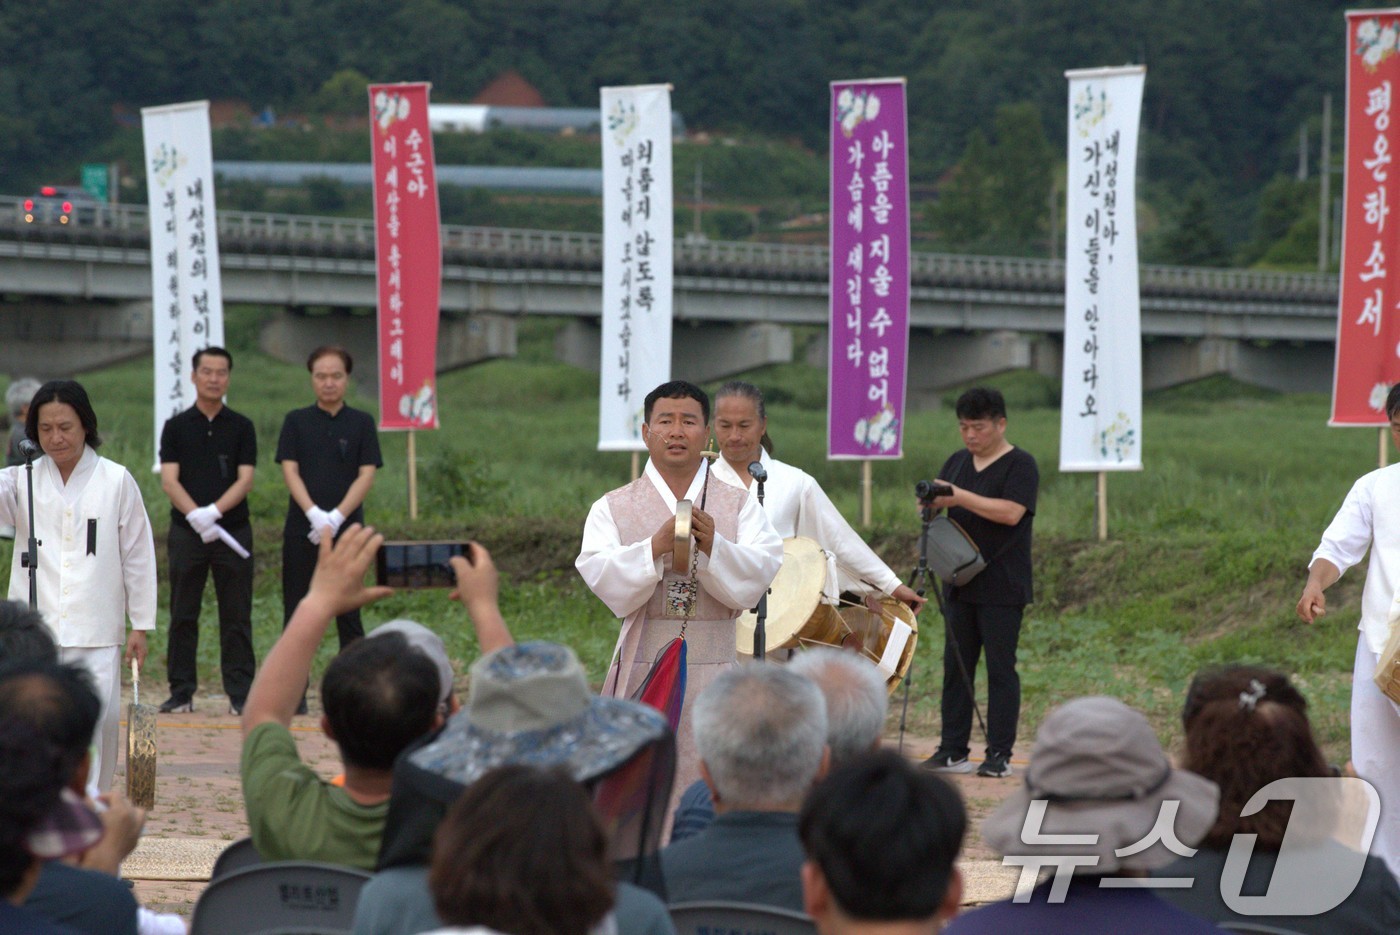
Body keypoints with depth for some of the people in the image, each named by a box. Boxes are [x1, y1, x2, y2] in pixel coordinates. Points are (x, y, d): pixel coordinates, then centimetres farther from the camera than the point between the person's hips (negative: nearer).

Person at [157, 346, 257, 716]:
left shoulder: (241, 427, 7)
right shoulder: (176, 427, 7)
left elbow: (245, 480, -1)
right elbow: (169, 480, -2)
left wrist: (214, 511, -17)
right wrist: (195, 515, -18)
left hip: (233, 530, 0)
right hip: (186, 532, 0)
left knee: (236, 616, 0)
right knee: (183, 616, 3)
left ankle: (240, 693, 2)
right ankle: (181, 692, 8)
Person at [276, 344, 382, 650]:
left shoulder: (362, 423, 5)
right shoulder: (296, 421, 6)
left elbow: (366, 475, -2)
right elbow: (290, 471, -2)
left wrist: (337, 516, -15)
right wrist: (314, 513, -17)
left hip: (347, 529, 0)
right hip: (301, 531, 0)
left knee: (349, 617, 2)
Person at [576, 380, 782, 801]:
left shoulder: (739, 505, 10)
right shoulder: (614, 508, 9)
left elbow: (759, 576, -3)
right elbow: (602, 578, -5)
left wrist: (713, 546, -19)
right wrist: (656, 547, -19)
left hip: (713, 671, 0)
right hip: (643, 667, 0)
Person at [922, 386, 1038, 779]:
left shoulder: (1020, 465, -6)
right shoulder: (957, 462, 14)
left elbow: (1011, 512, -20)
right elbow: (934, 505, 15)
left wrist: (960, 497, -22)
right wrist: (930, 502, -9)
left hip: (1001, 588, -6)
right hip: (960, 582, 6)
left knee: (1000, 669, -3)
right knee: (956, 667, 6)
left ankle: (1000, 755, -1)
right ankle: (953, 751, 10)